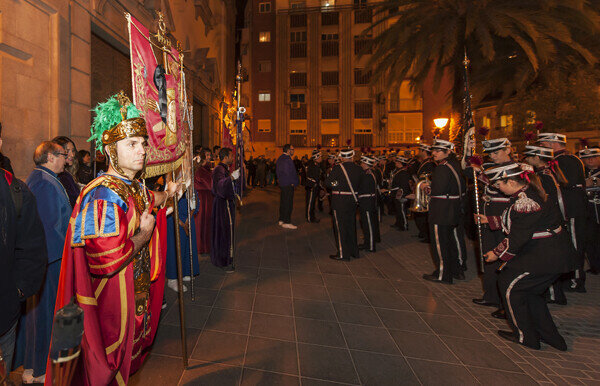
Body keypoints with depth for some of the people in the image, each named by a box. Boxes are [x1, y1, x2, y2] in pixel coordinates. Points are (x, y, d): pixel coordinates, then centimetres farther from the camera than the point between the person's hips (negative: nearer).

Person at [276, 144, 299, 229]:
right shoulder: (287, 159, -19)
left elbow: (277, 171, 20)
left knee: (283, 202, 16)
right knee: (288, 203, -5)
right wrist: (293, 182, -11)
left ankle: (281, 220, 23)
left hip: (282, 184, 10)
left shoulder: (280, 158, 14)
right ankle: (287, 222, -1)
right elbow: (288, 172, -22)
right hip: (288, 185, -10)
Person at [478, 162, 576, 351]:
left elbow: (517, 238, -23)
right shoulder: (529, 193, 8)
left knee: (508, 283, 2)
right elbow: (513, 221, 20)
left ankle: (526, 336, 17)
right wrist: (489, 220, 24)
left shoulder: (524, 202, -25)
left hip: (546, 257, -10)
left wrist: (497, 253, -10)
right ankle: (550, 336, 33)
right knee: (530, 289, 21)